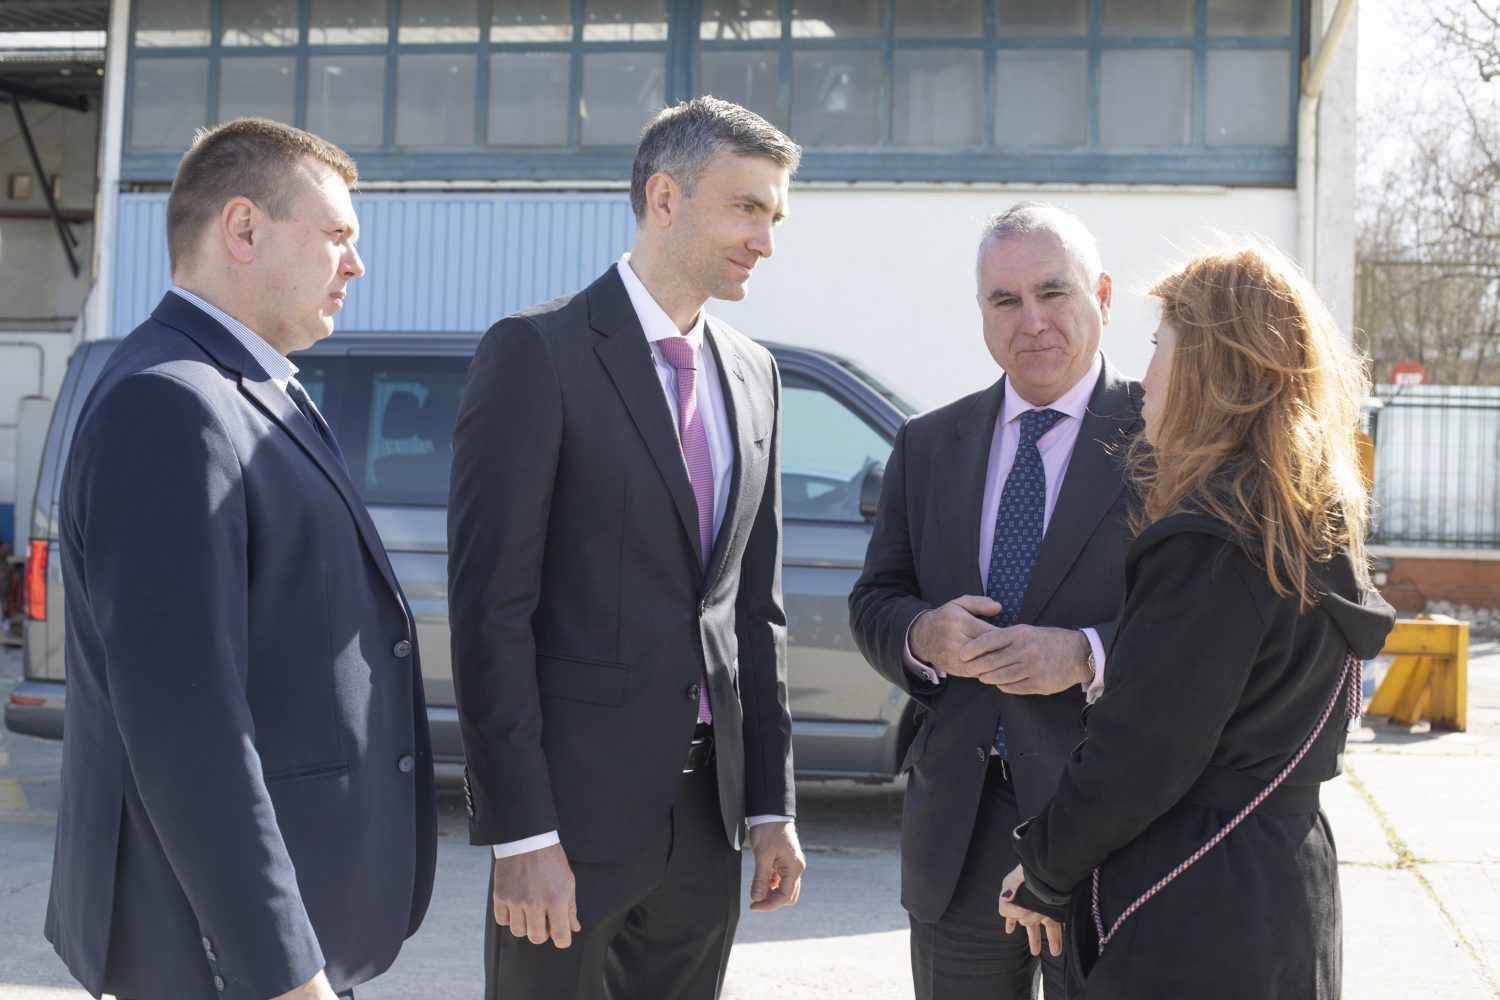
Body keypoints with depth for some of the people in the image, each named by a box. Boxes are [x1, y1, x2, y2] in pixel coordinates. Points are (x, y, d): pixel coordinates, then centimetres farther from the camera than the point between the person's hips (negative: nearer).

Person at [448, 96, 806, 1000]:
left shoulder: (752, 374, 12)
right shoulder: (538, 354, -8)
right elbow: (492, 606, -13)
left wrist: (771, 803, 11)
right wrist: (521, 831, -16)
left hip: (707, 803, 6)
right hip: (578, 796, -6)